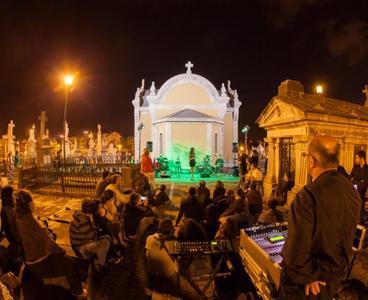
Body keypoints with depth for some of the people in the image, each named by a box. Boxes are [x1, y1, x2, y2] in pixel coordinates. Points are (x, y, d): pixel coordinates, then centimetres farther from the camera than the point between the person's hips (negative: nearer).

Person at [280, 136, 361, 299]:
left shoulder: (308, 196, -32)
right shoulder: (352, 190, -7)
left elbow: (297, 245, -31)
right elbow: (348, 235, 5)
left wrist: (304, 276, -14)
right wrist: (341, 265, 16)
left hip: (311, 279, -6)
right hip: (336, 273, 7)